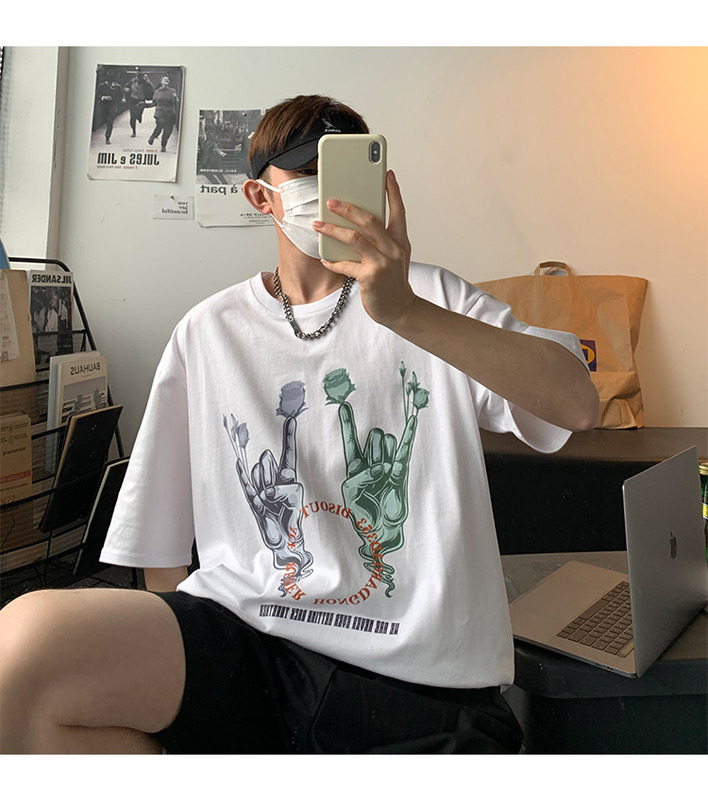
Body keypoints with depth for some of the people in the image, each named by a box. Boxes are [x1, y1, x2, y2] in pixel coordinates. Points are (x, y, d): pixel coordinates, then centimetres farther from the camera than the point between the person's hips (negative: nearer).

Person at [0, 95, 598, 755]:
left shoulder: (433, 299, 9)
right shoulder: (209, 331, 13)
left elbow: (577, 404, -9)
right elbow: (160, 540, 16)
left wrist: (406, 311, -20)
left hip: (423, 679, -2)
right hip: (242, 637, 3)